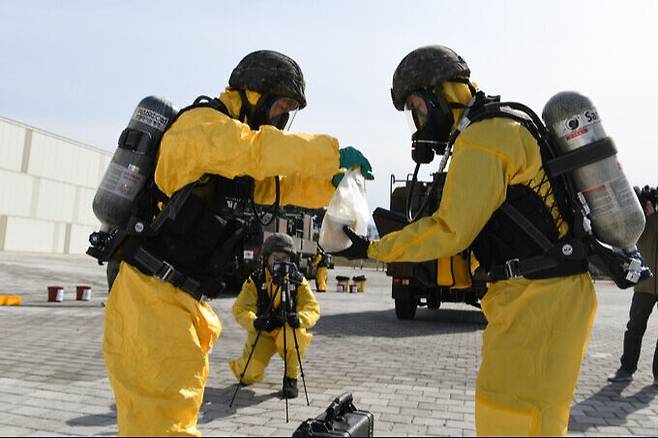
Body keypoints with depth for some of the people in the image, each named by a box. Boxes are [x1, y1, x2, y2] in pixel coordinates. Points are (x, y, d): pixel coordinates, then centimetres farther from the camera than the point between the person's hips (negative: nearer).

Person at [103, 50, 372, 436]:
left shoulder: (237, 162, 17)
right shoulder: (203, 123, -11)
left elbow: (284, 185, 17)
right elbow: (258, 150, -28)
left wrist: (335, 180, 1)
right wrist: (331, 153, -20)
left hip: (183, 300, 10)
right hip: (152, 298, -9)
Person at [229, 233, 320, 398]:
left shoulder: (298, 281, -4)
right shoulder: (255, 281, -6)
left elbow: (312, 308, -14)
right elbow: (240, 309, -15)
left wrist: (299, 319, -38)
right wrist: (254, 321, -37)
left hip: (287, 330, 0)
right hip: (262, 333, 0)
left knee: (295, 335, -35)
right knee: (251, 374, -19)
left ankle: (291, 378, -8)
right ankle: (241, 367, 22)